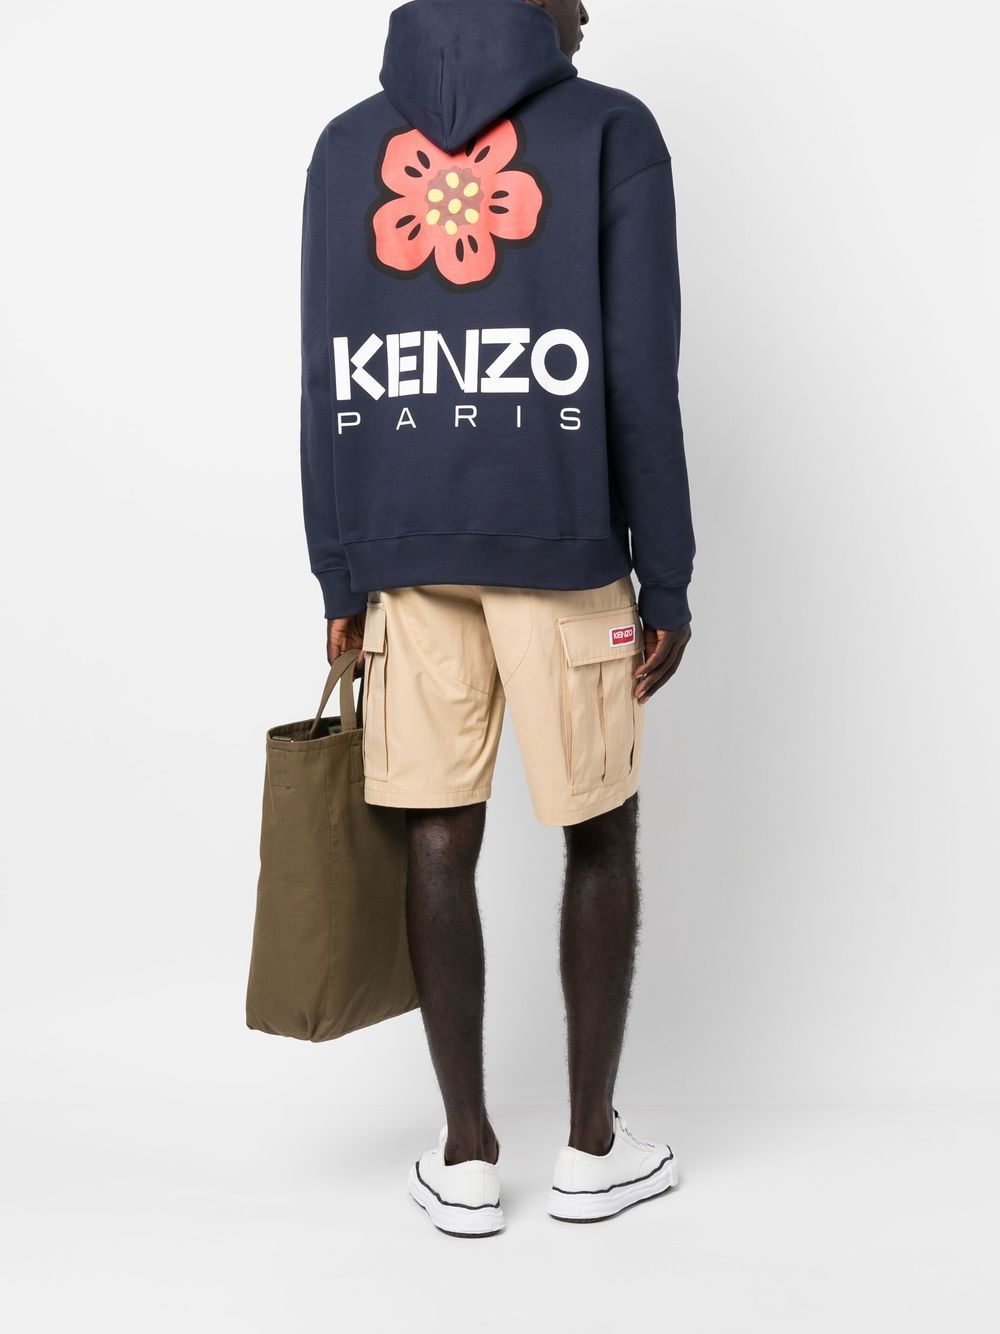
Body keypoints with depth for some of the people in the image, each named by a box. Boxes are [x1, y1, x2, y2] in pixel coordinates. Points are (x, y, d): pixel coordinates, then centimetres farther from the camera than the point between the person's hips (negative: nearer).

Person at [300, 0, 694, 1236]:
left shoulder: (346, 144, 9)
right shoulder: (610, 131, -1)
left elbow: (326, 384, 5)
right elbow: (641, 378, -6)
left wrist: (339, 579, 9)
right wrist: (667, 579, -1)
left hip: (405, 555, 3)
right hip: (563, 551, -3)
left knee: (439, 839, 7)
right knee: (599, 834, 10)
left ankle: (466, 1155, 16)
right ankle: (592, 1146, 20)